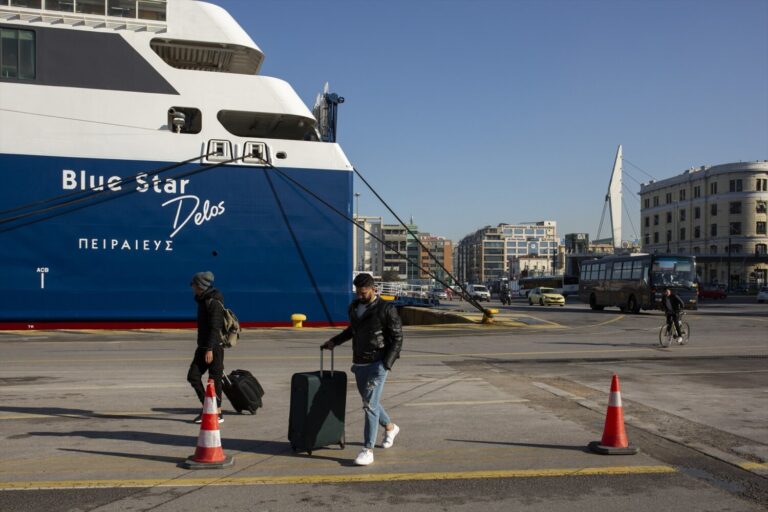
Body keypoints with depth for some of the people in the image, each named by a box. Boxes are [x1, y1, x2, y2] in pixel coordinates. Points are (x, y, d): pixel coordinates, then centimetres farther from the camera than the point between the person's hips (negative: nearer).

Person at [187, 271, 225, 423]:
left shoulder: (214, 303, -14)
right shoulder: (203, 301, 15)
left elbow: (215, 328, -21)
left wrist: (210, 349, -25)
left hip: (214, 347, -9)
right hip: (203, 346, 9)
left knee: (214, 379, -3)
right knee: (193, 376, 4)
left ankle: (218, 413, 7)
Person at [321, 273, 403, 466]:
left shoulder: (386, 309, -11)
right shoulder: (354, 307, 7)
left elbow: (397, 338, -9)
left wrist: (387, 364, -16)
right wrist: (334, 341, 18)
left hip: (377, 364, -7)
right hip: (359, 363, 7)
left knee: (370, 404, -12)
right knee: (369, 402, 18)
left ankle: (368, 450, -7)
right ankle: (390, 427, 43)